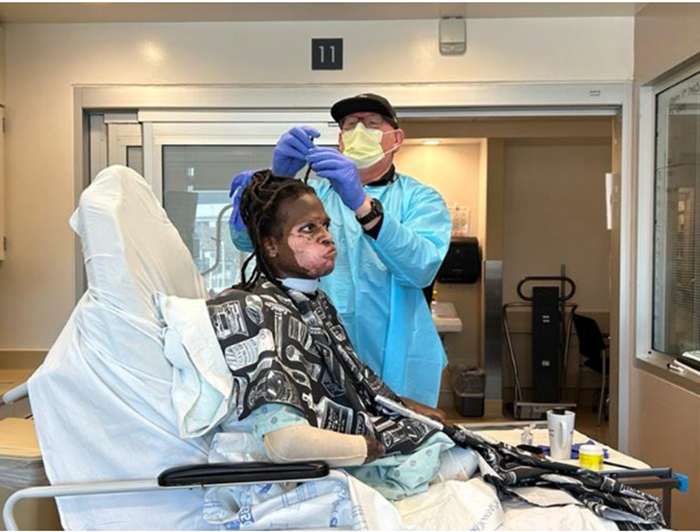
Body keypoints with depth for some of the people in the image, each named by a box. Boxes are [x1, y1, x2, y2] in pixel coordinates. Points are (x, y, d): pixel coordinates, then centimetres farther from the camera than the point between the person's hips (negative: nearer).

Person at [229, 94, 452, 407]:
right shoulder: (316, 192, 10)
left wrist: (362, 204, -30)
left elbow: (422, 268, -17)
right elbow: (246, 238, -6)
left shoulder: (421, 199, 5)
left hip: (395, 368, -1)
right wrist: (277, 175, -23)